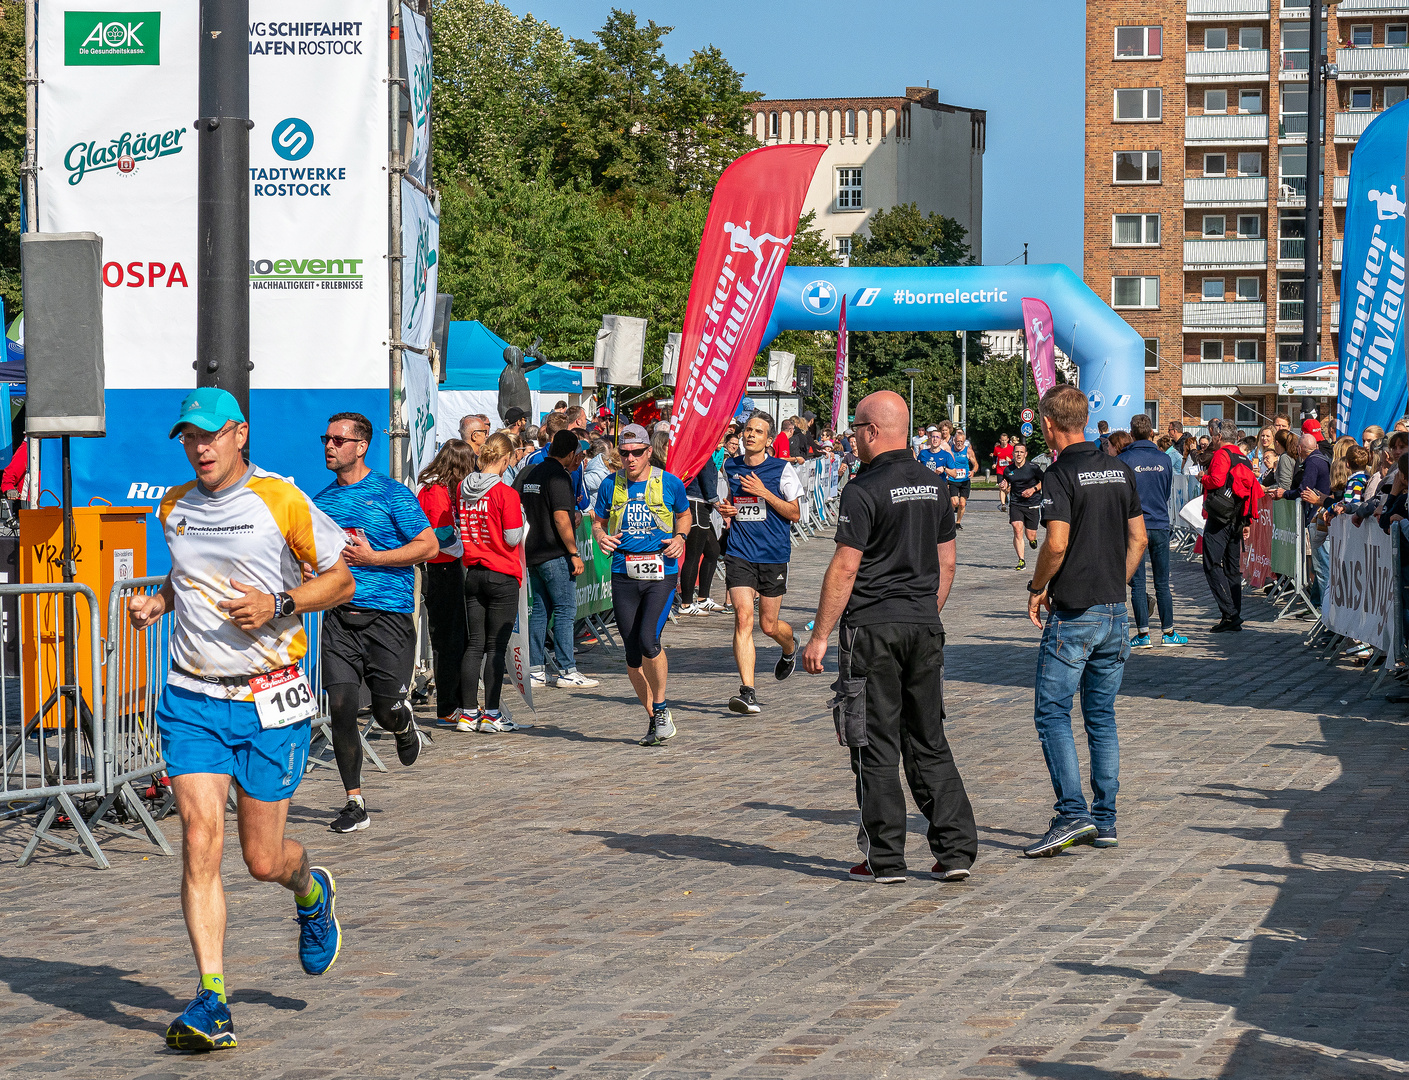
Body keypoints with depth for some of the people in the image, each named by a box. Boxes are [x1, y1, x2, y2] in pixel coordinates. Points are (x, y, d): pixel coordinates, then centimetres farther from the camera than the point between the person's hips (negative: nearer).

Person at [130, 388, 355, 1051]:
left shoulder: (282, 502, -6)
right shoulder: (174, 508, 9)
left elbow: (340, 580, 1)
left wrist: (279, 604, -15)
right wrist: (156, 601, 7)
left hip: (268, 700, -3)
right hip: (191, 699, 3)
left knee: (262, 859, 3)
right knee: (200, 842, -12)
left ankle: (310, 892, 41)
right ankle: (210, 1001, -11)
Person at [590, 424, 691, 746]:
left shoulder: (669, 483, 1)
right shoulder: (611, 486, 5)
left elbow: (684, 514, 18)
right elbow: (598, 520, 18)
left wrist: (680, 538, -2)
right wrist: (601, 536, -4)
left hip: (661, 573, -3)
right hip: (624, 575, 3)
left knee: (648, 640, -21)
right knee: (632, 654, 3)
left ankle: (661, 707, 2)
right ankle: (654, 720, 18)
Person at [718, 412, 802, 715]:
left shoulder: (782, 469, -3)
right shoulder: (730, 468, 8)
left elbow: (795, 513, -3)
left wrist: (764, 493, -14)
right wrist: (727, 510, 4)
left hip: (774, 554, -2)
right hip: (740, 553, 2)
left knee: (769, 625, 8)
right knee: (743, 618, -14)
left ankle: (790, 647, 46)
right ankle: (748, 692, -17)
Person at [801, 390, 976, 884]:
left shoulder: (865, 490, -13)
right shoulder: (933, 486, 9)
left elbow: (844, 568, -14)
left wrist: (819, 635, -9)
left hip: (873, 627, -6)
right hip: (925, 627, 7)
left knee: (876, 749, 1)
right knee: (929, 743, 11)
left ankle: (884, 858, 3)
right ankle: (956, 849, 6)